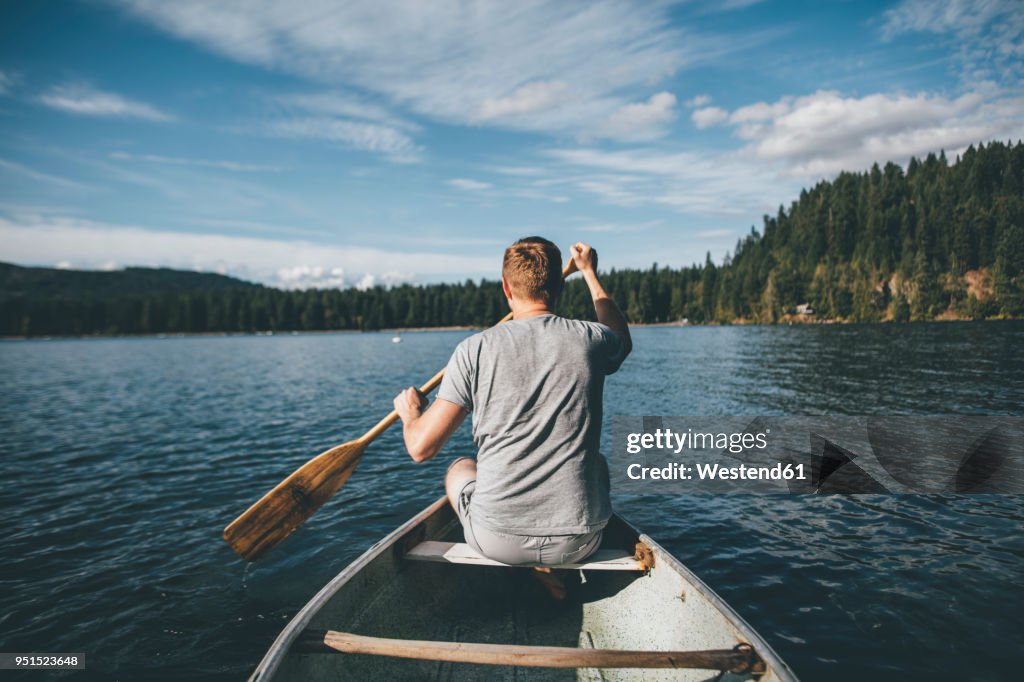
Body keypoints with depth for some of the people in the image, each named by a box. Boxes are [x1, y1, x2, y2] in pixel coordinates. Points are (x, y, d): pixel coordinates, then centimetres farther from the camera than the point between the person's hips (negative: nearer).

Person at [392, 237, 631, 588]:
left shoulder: (475, 349, -10)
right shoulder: (589, 339, -4)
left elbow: (421, 448, -7)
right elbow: (622, 338, 24)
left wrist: (410, 412, 16)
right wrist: (590, 273, 34)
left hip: (498, 539, -2)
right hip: (579, 541, 2)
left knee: (459, 469, 30)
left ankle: (525, 572, 18)